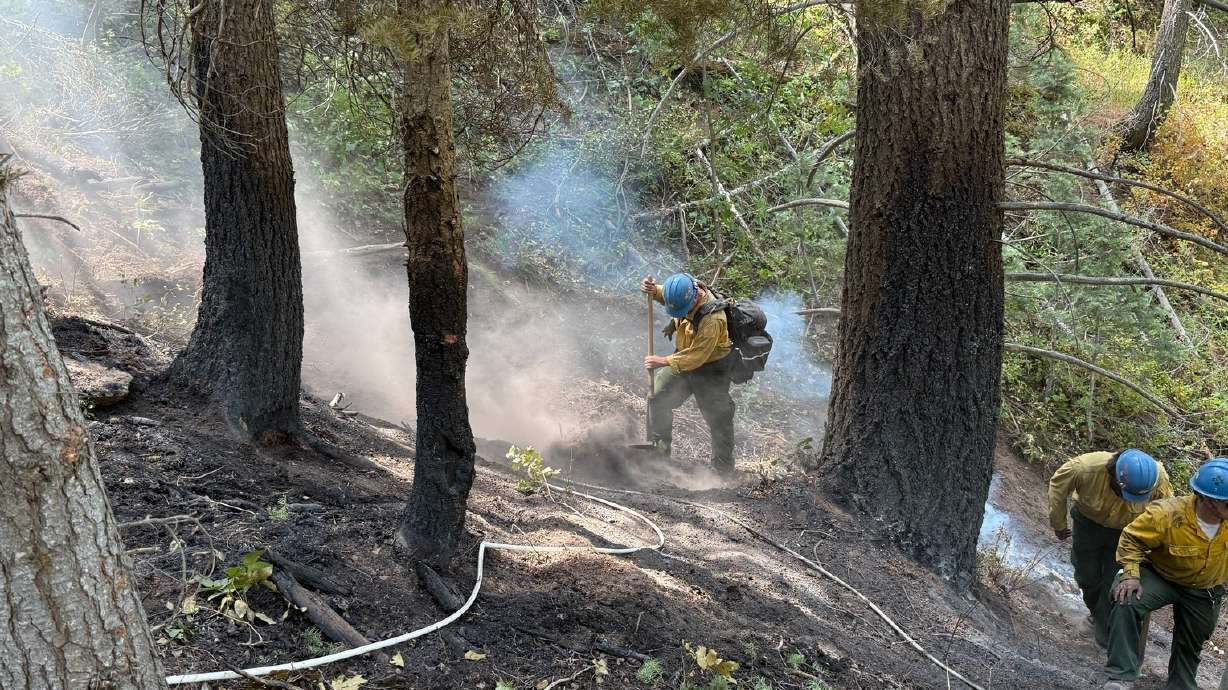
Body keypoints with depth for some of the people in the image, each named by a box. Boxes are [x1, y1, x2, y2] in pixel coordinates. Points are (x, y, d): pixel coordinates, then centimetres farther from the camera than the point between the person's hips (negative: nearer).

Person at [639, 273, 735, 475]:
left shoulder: (712, 319, -36)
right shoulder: (683, 291, -14)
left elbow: (696, 357, -32)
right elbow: (663, 294, 10)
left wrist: (663, 362, -26)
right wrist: (652, 289, -14)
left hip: (709, 367, -7)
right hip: (684, 356, 8)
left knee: (718, 417, -2)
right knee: (657, 397, 8)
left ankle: (724, 470, 10)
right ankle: (659, 450, 22)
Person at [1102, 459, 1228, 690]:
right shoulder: (1167, 515, -32)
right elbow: (1132, 539, -18)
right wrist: (1130, 574, -27)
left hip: (1205, 591, 4)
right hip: (1161, 576, -3)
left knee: (1191, 645, 20)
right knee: (1126, 603, -31)